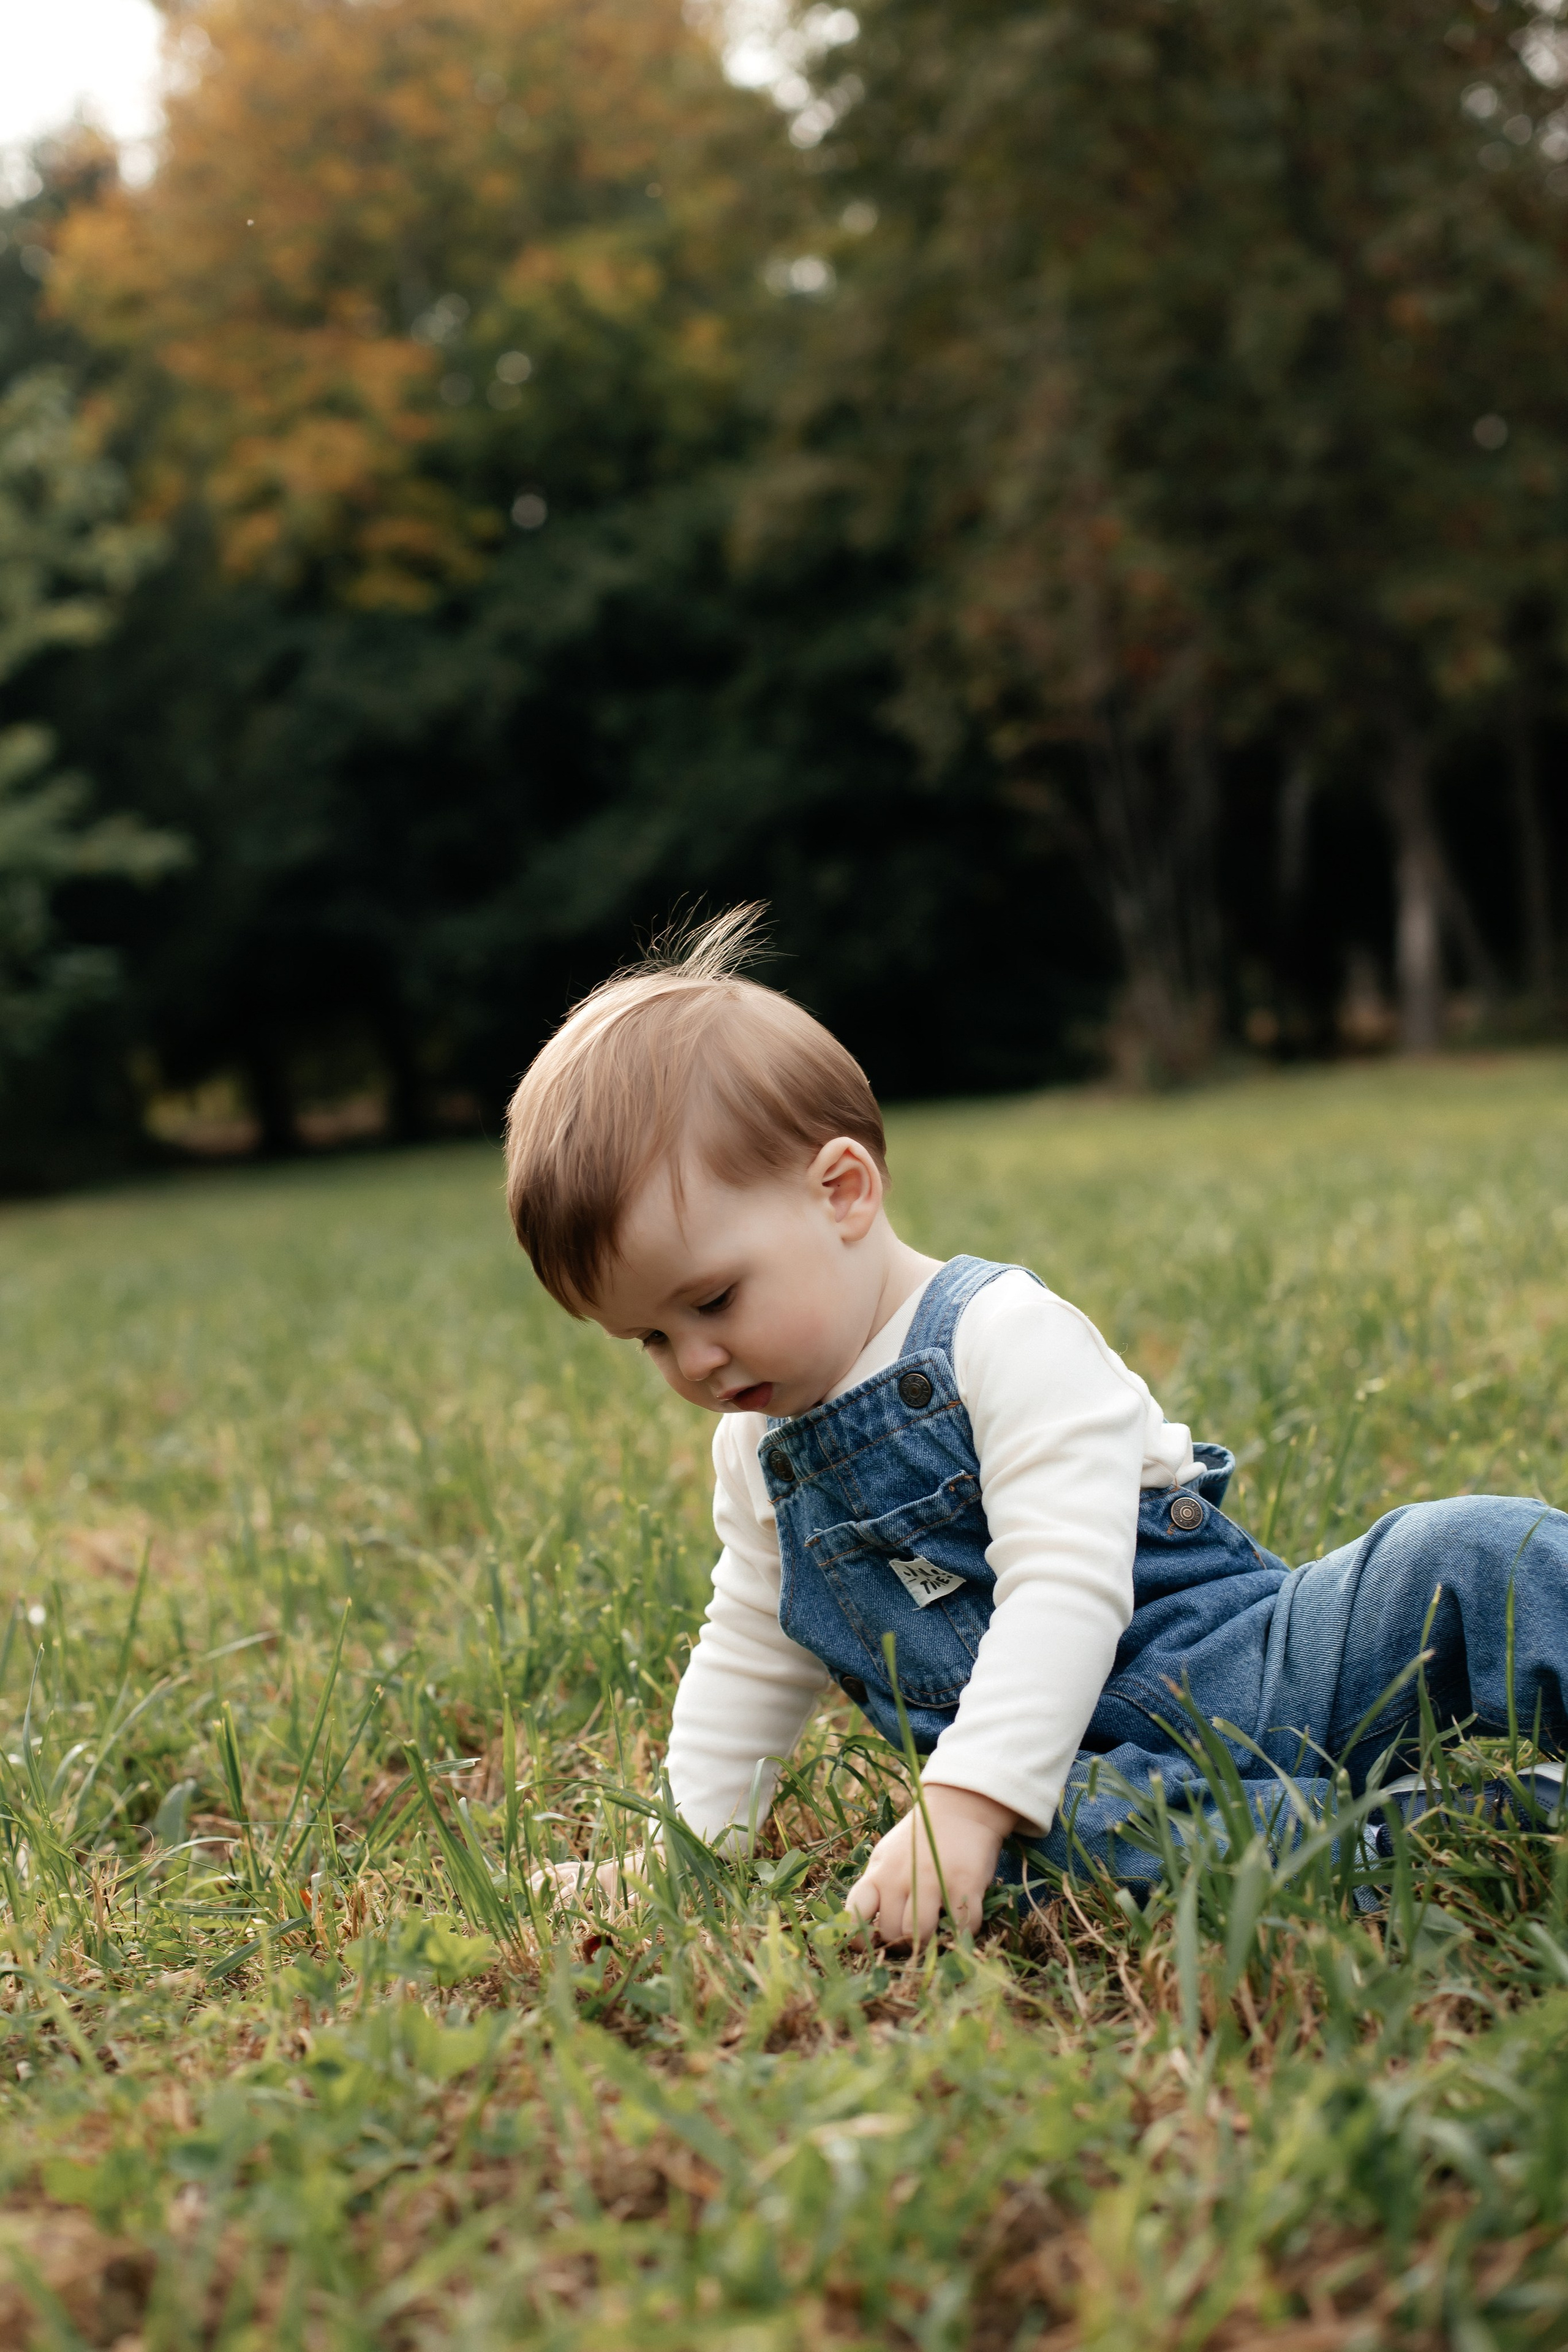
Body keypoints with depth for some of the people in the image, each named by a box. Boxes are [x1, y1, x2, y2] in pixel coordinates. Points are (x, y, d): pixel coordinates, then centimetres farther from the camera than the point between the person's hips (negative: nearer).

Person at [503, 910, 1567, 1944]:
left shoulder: (1003, 1334, -12)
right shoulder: (759, 1450, 13)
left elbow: (1063, 1590, -21)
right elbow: (750, 1654, 26)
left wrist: (965, 1801, -29)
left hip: (1257, 1674, -4)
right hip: (1078, 1763, 4)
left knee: (1464, 1552, -28)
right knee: (1061, 1829, -34)